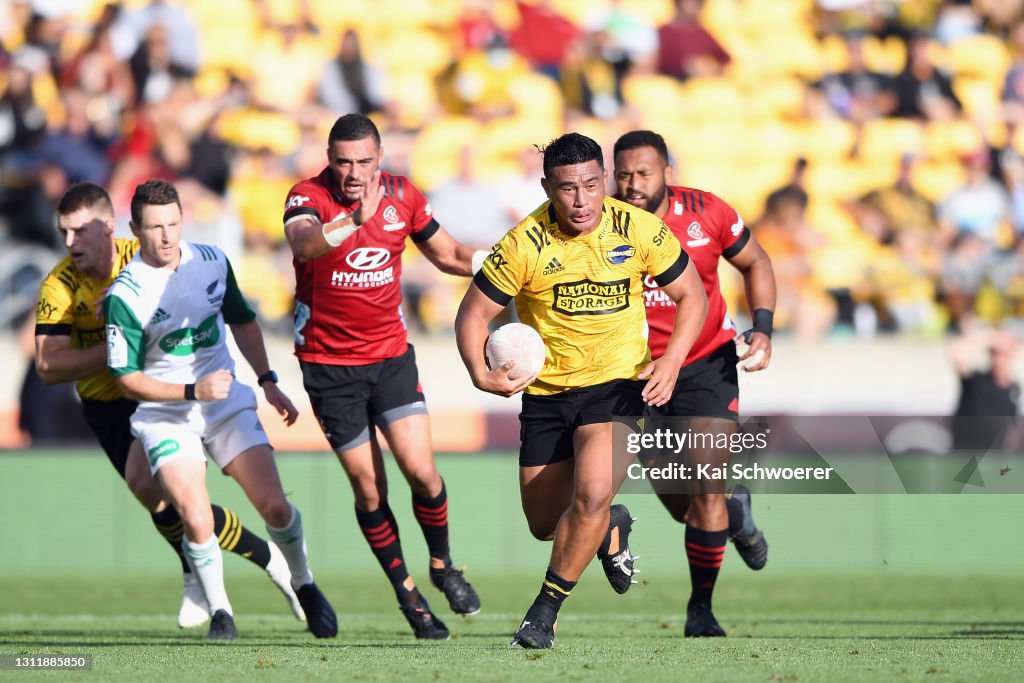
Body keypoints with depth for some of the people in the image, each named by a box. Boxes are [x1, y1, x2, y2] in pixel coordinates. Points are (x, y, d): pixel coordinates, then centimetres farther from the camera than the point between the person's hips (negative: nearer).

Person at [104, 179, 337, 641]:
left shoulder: (212, 261, -1)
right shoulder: (124, 296, -16)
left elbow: (241, 321, 17)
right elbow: (128, 381, -13)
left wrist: (268, 381, 13)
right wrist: (192, 391, -22)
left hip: (227, 403, 4)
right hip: (165, 416, -4)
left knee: (274, 507, -9)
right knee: (197, 523, -21)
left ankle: (304, 585, 20)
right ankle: (218, 609, 5)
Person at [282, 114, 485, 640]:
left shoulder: (402, 195, -1)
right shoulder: (308, 197, -16)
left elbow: (447, 255, 14)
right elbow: (303, 243, -39)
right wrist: (353, 221, -57)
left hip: (390, 354, 3)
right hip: (328, 364, -3)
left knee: (421, 471, -10)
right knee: (368, 490, 0)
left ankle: (442, 566, 16)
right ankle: (406, 592, 18)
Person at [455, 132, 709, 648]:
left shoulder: (640, 230, -10)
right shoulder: (525, 244, -14)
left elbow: (692, 296, 3)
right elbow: (473, 314, -5)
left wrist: (671, 362, -12)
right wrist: (480, 373, -22)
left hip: (618, 385, -2)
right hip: (546, 391, 2)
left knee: (592, 494, -25)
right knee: (545, 524, 8)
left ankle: (544, 613, -7)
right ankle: (612, 530, 44)